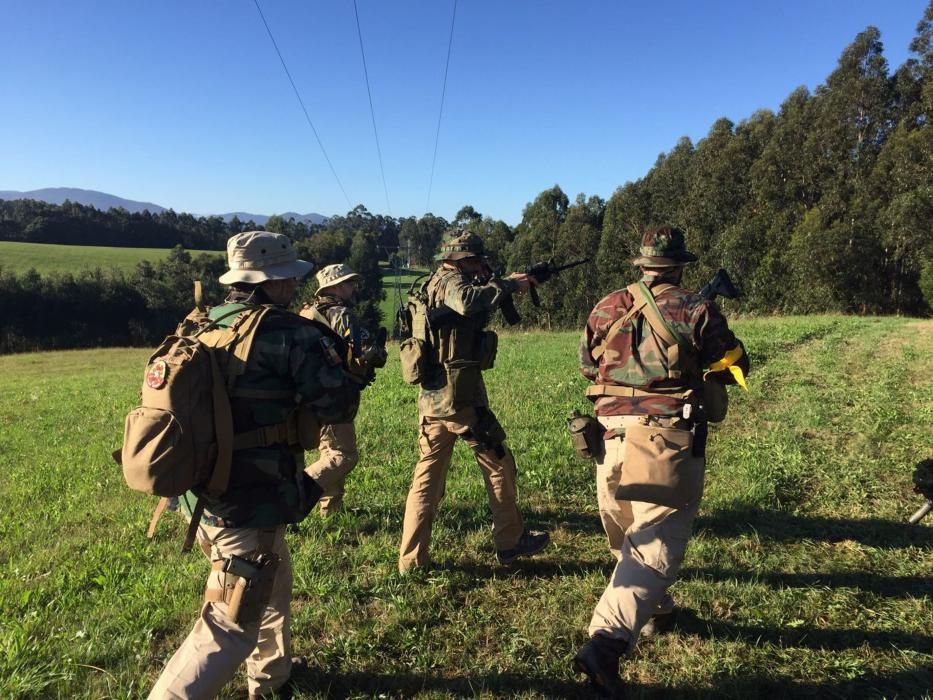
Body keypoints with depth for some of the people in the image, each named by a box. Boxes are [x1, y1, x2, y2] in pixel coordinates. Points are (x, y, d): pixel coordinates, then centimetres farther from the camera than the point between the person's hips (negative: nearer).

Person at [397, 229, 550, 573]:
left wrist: (502, 284, 12)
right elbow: (468, 302, -33)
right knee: (499, 464, 9)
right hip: (460, 396, -8)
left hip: (431, 397, 8)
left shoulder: (434, 284, 17)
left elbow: (474, 310, 25)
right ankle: (511, 542, 22)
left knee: (427, 475, 11)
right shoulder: (450, 281, -10)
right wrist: (508, 285, -21)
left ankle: (412, 558, 13)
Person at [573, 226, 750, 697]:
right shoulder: (696, 311, -2)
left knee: (627, 538, 23)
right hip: (667, 439, -4)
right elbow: (735, 368, 9)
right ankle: (607, 641, -22)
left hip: (610, 436, 4)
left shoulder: (606, 308, 7)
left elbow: (587, 367, 19)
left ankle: (655, 610, 43)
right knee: (654, 545, -6)